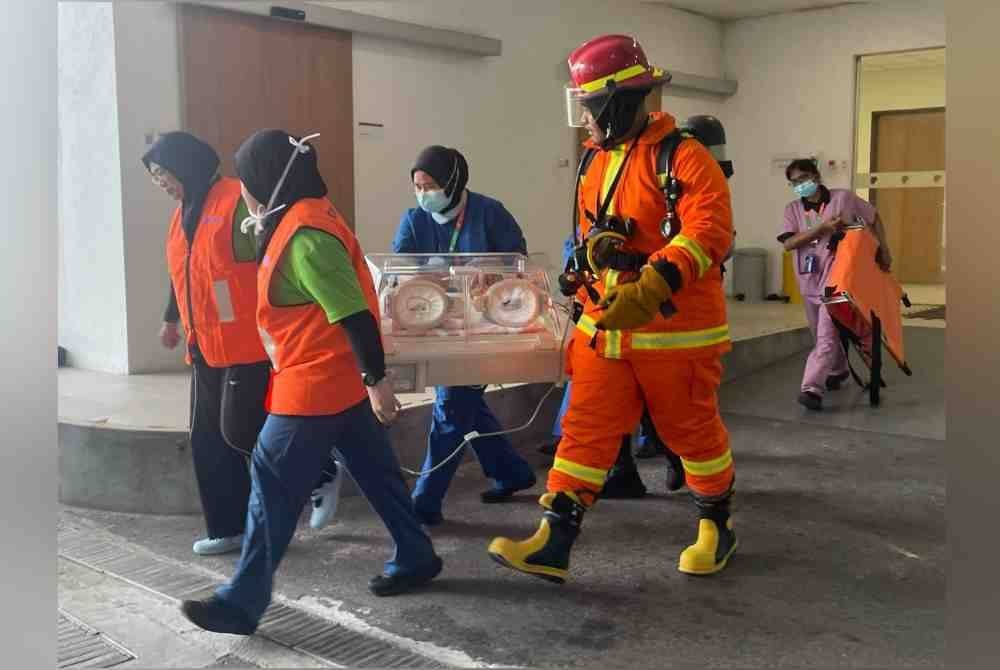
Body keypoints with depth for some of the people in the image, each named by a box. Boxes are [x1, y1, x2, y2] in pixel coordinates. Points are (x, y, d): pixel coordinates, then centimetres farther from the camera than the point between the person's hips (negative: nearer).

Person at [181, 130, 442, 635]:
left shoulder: (304, 234, -21)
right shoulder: (301, 219, 11)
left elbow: (353, 313, -24)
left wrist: (376, 380, -23)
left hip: (317, 382, -10)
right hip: (340, 377, 10)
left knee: (273, 487, -1)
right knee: (373, 470, 18)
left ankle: (242, 603, 9)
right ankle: (415, 558, 30)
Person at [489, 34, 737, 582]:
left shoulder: (683, 157, -13)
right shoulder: (595, 161, 11)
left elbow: (709, 233, -24)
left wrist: (648, 289, -33)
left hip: (674, 329, -6)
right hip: (606, 327, 7)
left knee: (691, 429, 9)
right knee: (586, 428, 3)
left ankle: (716, 528, 32)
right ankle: (553, 545, 5)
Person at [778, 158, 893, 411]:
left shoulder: (843, 198, -1)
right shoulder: (792, 209, 4)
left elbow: (873, 217, 12)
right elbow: (788, 243, -10)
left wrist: (883, 250, 8)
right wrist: (823, 228, -17)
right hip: (809, 281, 4)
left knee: (826, 336, -14)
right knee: (823, 334, 19)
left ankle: (812, 388, -20)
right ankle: (837, 371, 42)